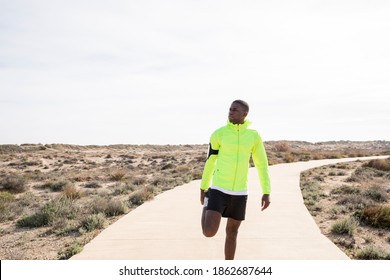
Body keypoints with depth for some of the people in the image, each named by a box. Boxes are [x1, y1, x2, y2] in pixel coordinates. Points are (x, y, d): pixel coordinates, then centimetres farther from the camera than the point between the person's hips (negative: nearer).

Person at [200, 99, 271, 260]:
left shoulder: (254, 136, -1)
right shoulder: (219, 134, -6)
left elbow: (262, 165, 5)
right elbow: (210, 161, 4)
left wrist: (266, 193, 1)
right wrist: (203, 188, 11)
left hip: (239, 192, 2)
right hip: (219, 190, -2)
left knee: (232, 232, 11)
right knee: (209, 232, -13)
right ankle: (206, 207, 24)